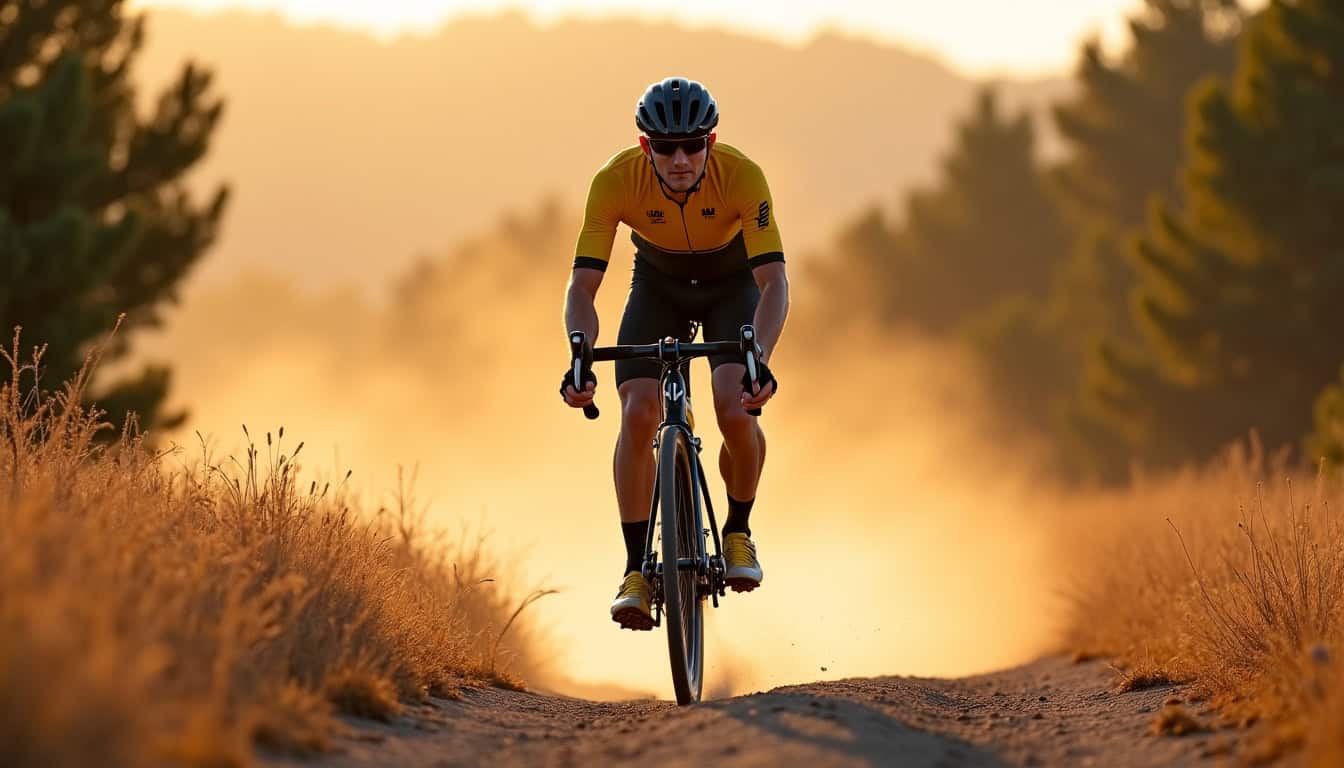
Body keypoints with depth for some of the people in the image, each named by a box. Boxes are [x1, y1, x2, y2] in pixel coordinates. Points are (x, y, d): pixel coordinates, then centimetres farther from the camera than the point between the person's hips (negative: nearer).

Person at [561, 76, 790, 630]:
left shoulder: (741, 176, -34)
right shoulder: (615, 181, -31)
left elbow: (774, 280, -38)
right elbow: (582, 284, -30)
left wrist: (759, 358, -55)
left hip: (732, 282, -1)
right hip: (658, 283, 1)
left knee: (736, 409, -24)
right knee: (638, 414, -20)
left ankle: (739, 531, 3)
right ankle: (637, 570, -12)